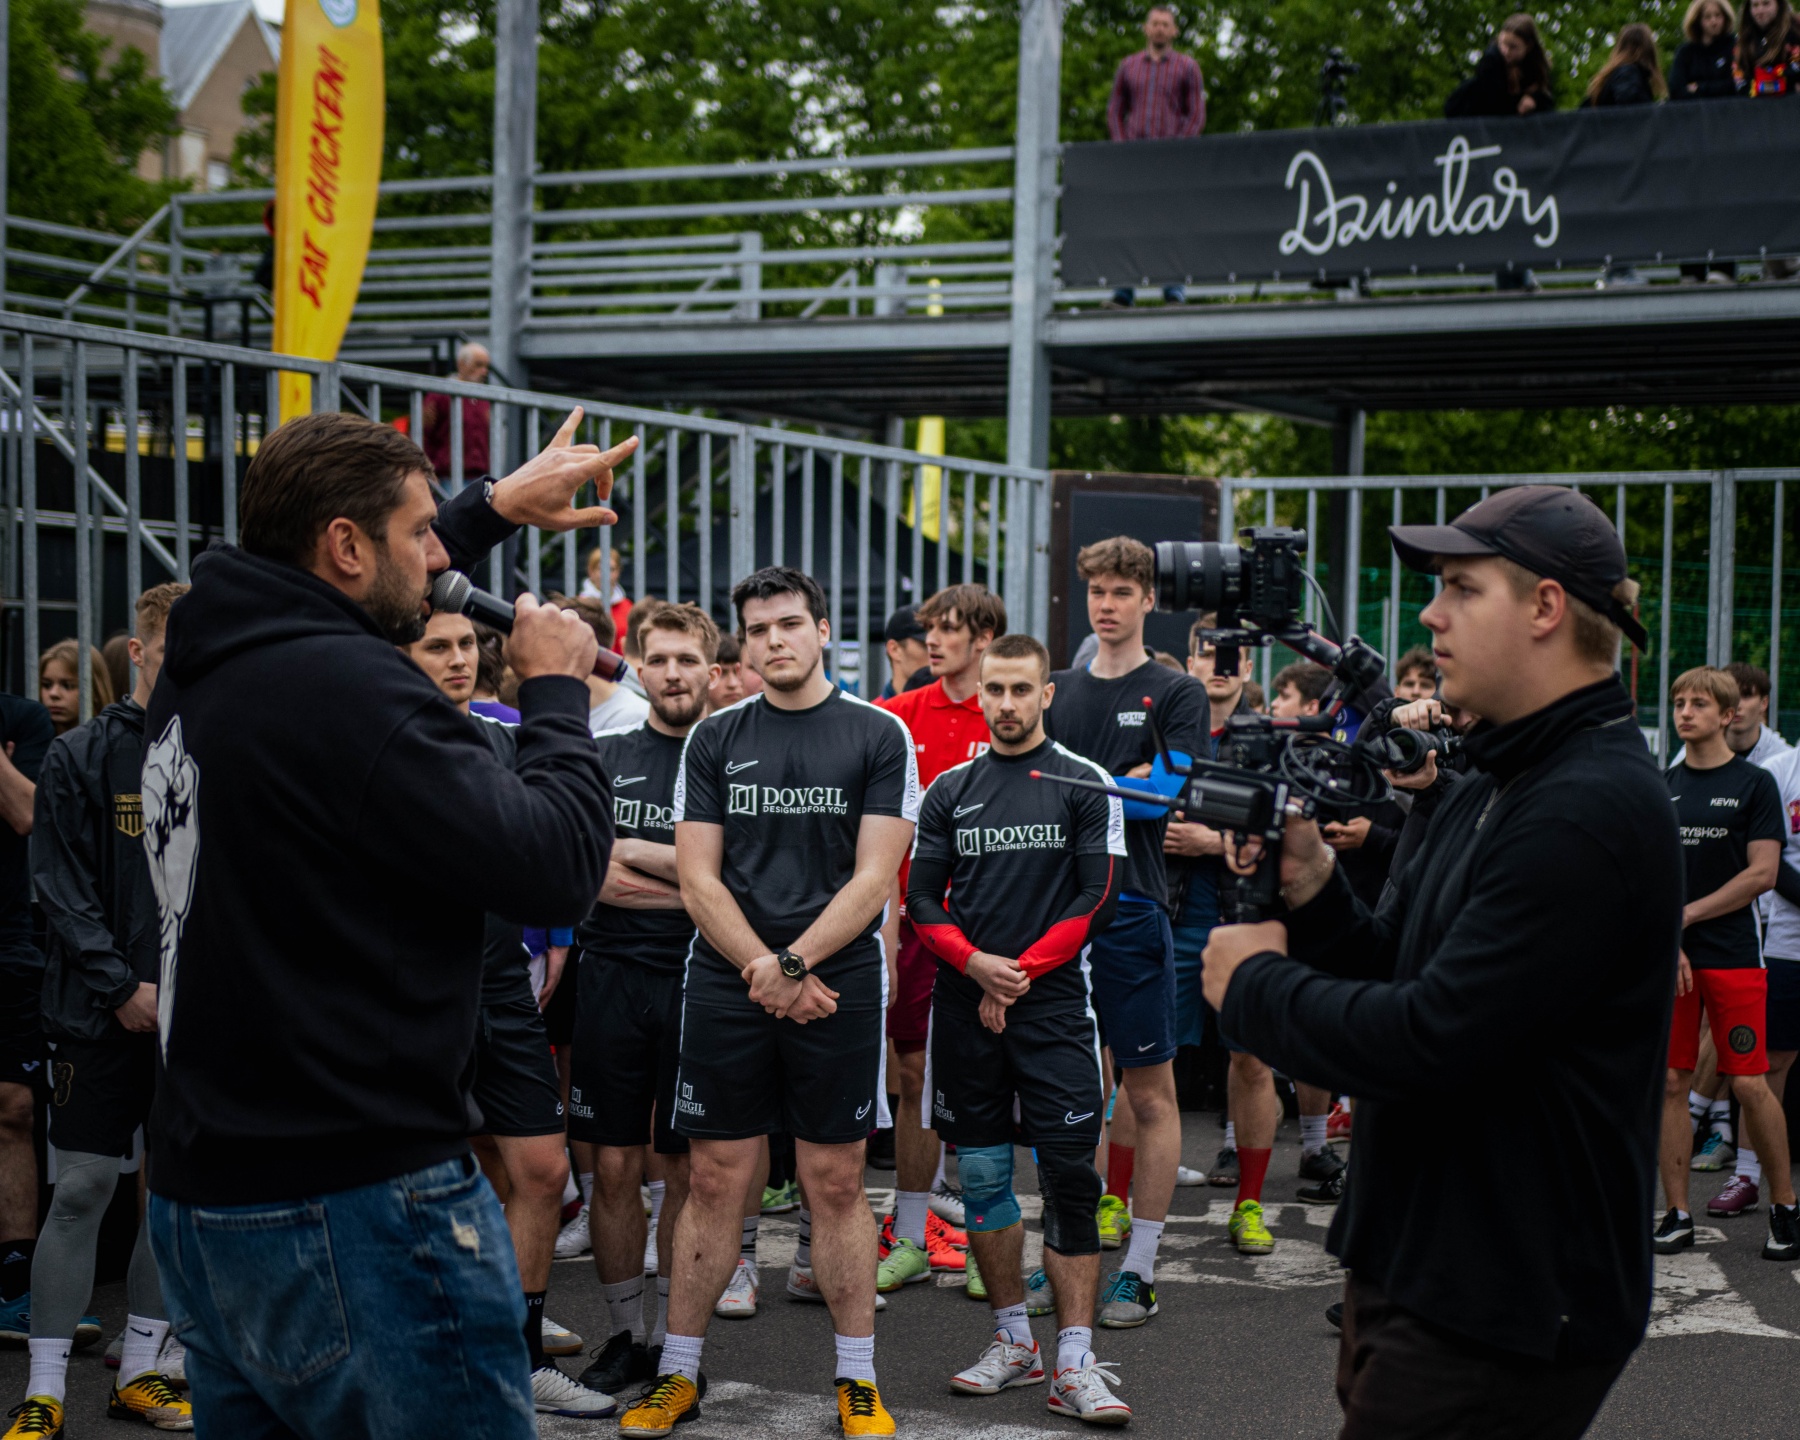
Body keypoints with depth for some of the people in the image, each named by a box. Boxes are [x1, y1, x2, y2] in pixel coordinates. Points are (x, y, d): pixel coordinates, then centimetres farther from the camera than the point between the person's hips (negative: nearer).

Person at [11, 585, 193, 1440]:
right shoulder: (82, 757, -2)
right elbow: (60, 886, -5)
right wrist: (123, 987, -11)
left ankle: (139, 1371, 20)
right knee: (82, 1187, -2)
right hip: (105, 1013, -3)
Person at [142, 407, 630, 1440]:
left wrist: (497, 506, 39)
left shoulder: (200, 670, 8)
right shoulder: (348, 690, -20)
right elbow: (558, 871, -18)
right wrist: (556, 689, -3)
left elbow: (359, 595, 31)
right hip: (358, 1211, -9)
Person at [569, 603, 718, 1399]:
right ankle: (625, 1333, 16)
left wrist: (637, 851, -6)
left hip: (699, 982, -2)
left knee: (688, 1169, 4)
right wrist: (691, 889, -10)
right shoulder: (604, 756, 8)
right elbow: (592, 876, -3)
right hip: (613, 977, 2)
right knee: (613, 1166, 4)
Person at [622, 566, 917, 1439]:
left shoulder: (878, 737, 2)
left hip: (837, 983, -1)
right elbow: (698, 877, 3)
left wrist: (792, 963, -13)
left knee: (836, 1184, 3)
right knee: (715, 1181, 4)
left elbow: (874, 878, -4)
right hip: (726, 985, 2)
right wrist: (767, 971, -9)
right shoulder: (715, 739, 8)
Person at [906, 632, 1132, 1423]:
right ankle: (1013, 1341, 19)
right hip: (964, 1003, 3)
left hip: (1052, 1002, -3)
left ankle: (1074, 1364, -7)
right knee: (981, 1173, 7)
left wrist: (1019, 973, -9)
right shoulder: (950, 789, 11)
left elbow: (1097, 898, -4)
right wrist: (977, 963, -9)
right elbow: (921, 899, 8)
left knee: (1069, 1178, -8)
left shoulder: (1084, 783, 2)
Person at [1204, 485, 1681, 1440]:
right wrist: (1309, 887, -4)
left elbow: (1428, 1045, -25)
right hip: (1417, 1271, 10)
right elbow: (1390, 976, 15)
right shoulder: (1491, 790, 14)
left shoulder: (1591, 812, -20)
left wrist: (1253, 983, -11)